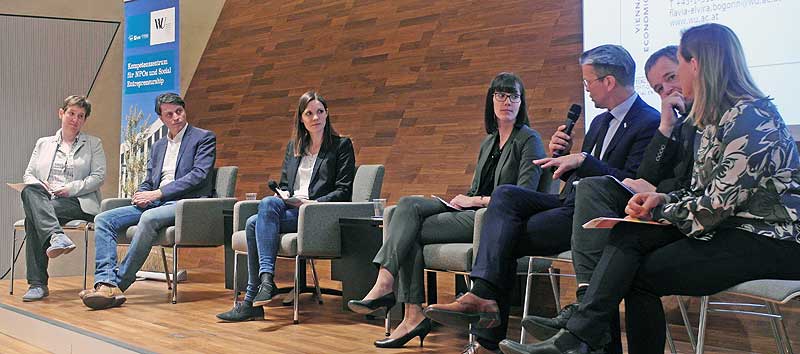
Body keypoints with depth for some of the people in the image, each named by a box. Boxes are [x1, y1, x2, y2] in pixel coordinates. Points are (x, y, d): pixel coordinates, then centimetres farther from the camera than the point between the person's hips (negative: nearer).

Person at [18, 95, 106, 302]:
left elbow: (99, 176, 3)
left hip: (78, 203, -3)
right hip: (44, 200, 3)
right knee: (30, 191, -34)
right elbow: (28, 174, 18)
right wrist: (40, 186, -6)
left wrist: (70, 188, -10)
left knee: (33, 217, -31)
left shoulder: (93, 144, 16)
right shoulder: (43, 144, 25)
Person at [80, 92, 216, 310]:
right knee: (103, 219, -13)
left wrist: (158, 193, -13)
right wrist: (141, 195, -2)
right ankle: (106, 283, -28)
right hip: (154, 204, 7)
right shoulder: (157, 147, 26)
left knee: (149, 218, -37)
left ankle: (119, 284, -32)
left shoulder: (204, 138, 5)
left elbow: (198, 175, -8)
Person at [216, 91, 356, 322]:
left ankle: (266, 278, -37)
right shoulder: (293, 146, 23)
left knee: (268, 203, -31)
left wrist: (315, 203, -16)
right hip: (289, 211, 5)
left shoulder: (341, 146, 6)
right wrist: (284, 198, 0)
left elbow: (344, 191, -1)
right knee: (253, 223, -26)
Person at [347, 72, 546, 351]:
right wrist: (464, 199, 0)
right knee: (409, 205, -17)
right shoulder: (488, 143, 22)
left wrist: (477, 200, -10)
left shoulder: (529, 140, -1)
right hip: (472, 213, 7)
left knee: (411, 231, -19)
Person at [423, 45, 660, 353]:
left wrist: (581, 160, -23)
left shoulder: (651, 123, -9)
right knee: (506, 195, -17)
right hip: (571, 203, 8)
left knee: (504, 239, -15)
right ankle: (484, 296, -30)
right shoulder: (600, 122, 20)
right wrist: (561, 155, 3)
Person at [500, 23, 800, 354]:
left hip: (770, 238, -8)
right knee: (630, 234, -13)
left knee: (640, 273, -14)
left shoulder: (748, 117, -16)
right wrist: (662, 199, -4)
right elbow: (702, 193, 15)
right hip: (733, 229, 8)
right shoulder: (719, 118, 14)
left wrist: (659, 210, -8)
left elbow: (720, 203, -21)